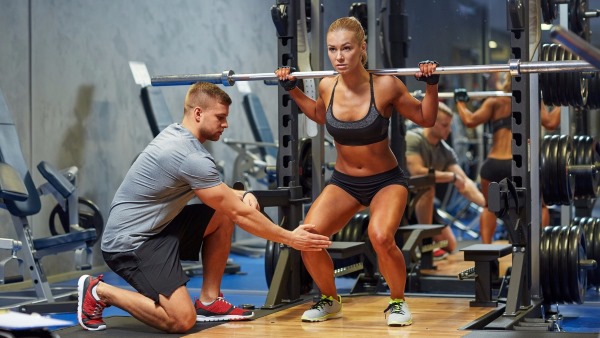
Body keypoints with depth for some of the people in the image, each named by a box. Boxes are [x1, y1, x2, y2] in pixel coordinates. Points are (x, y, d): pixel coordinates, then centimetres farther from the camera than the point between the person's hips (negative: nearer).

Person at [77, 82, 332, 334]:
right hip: (129, 241, -11)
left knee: (223, 215, 9)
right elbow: (241, 214, -18)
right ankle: (99, 292, -1)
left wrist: (243, 195, 4)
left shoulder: (177, 135, 8)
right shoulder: (191, 156, -23)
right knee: (182, 320, -19)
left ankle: (208, 302, 12)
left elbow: (216, 192, 23)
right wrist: (290, 239, -10)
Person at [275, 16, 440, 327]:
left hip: (386, 181, -3)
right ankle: (330, 300, 11)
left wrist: (431, 85, -18)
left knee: (381, 237, -31)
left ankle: (398, 302, -2)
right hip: (343, 181, 4)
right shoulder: (327, 87, -9)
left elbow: (425, 118, -4)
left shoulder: (385, 85, -20)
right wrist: (292, 90, 9)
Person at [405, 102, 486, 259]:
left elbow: (464, 182, -10)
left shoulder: (446, 151, -4)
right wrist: (452, 177, -24)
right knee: (427, 188, -34)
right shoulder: (412, 139, -23)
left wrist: (485, 202, -27)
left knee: (450, 245, 4)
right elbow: (417, 172, -35)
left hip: (420, 203, 6)